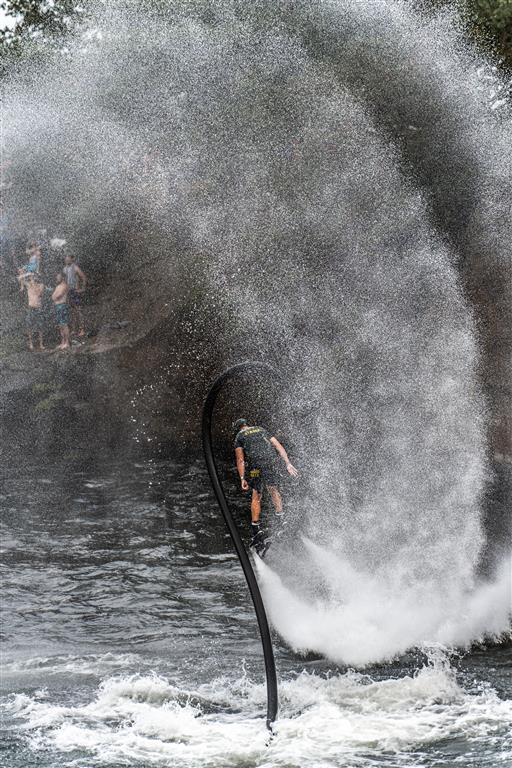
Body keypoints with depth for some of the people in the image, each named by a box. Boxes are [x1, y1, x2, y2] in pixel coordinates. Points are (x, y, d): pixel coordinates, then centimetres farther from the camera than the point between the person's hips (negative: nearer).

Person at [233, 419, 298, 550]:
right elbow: (279, 446, 17)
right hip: (271, 463, 2)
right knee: (274, 491, 21)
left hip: (255, 467, -2)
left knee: (256, 497, 8)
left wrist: (242, 478, -1)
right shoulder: (262, 431, 26)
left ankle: (256, 528, 1)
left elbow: (240, 459, 3)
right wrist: (288, 463, 13)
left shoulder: (239, 437, 14)